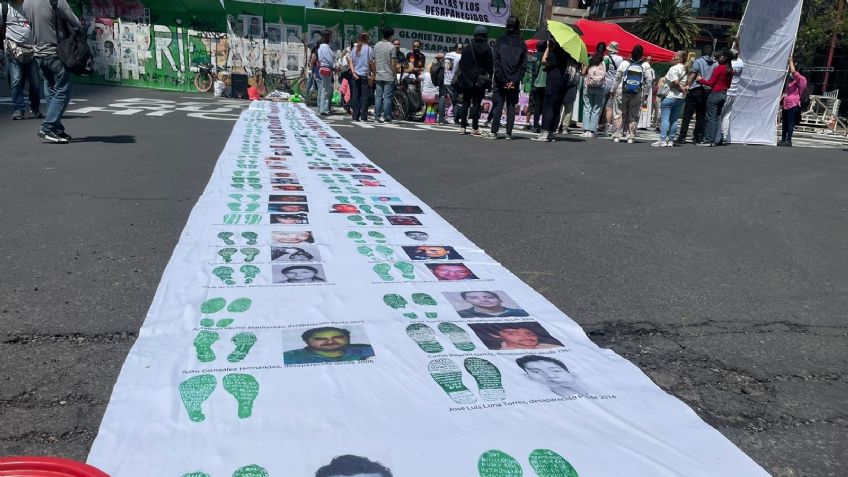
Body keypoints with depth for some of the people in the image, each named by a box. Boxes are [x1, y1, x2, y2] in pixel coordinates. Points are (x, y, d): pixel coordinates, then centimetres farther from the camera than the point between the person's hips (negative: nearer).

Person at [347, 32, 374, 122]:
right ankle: (363, 116, -4)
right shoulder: (369, 49, -5)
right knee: (365, 96, -1)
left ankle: (355, 116, 7)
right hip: (365, 74, -4)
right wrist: (374, 72, 1)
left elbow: (350, 62, 4)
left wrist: (353, 72, -2)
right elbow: (371, 62, -7)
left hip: (355, 75, 4)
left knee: (355, 95, 6)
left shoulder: (354, 49, 9)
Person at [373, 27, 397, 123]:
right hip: (389, 76, -5)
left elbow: (374, 62, 9)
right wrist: (395, 73, -1)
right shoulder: (391, 47, -10)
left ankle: (378, 116, 8)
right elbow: (393, 63, -11)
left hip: (378, 76, 5)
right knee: (387, 97, -1)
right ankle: (386, 117, 0)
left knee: (378, 96, 8)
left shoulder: (376, 46, 6)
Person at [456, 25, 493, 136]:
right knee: (476, 103, -1)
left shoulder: (468, 48, 5)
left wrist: (461, 77, 11)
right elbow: (490, 66, -4)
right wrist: (490, 79, 1)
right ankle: (474, 128, -2)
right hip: (480, 80, -3)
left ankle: (462, 127, 6)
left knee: (465, 103, 8)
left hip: (467, 80, 3)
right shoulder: (487, 49, -4)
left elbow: (461, 63, 7)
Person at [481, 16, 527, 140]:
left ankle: (494, 131, -2)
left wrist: (502, 79, -7)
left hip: (501, 80, -2)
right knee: (511, 106, 6)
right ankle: (509, 133, 6)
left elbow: (496, 61, -7)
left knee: (498, 105, 2)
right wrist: (515, 80, -3)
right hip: (514, 81, 2)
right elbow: (524, 65, 0)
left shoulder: (500, 40, -2)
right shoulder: (522, 44, 4)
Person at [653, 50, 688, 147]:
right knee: (674, 119, 10)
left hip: (670, 96, -7)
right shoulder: (685, 69, 11)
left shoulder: (673, 68, -12)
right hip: (681, 97, 7)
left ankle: (663, 140, -11)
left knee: (664, 118, -5)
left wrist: (681, 89, -7)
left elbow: (675, 82, -19)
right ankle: (670, 140, 11)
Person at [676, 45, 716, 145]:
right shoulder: (715, 64, 7)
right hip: (708, 91, 4)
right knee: (701, 115, 9)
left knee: (687, 115, -2)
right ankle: (697, 137, 8)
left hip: (696, 90, -4)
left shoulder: (698, 61, -4)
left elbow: (692, 76, -11)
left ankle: (682, 137, -6)